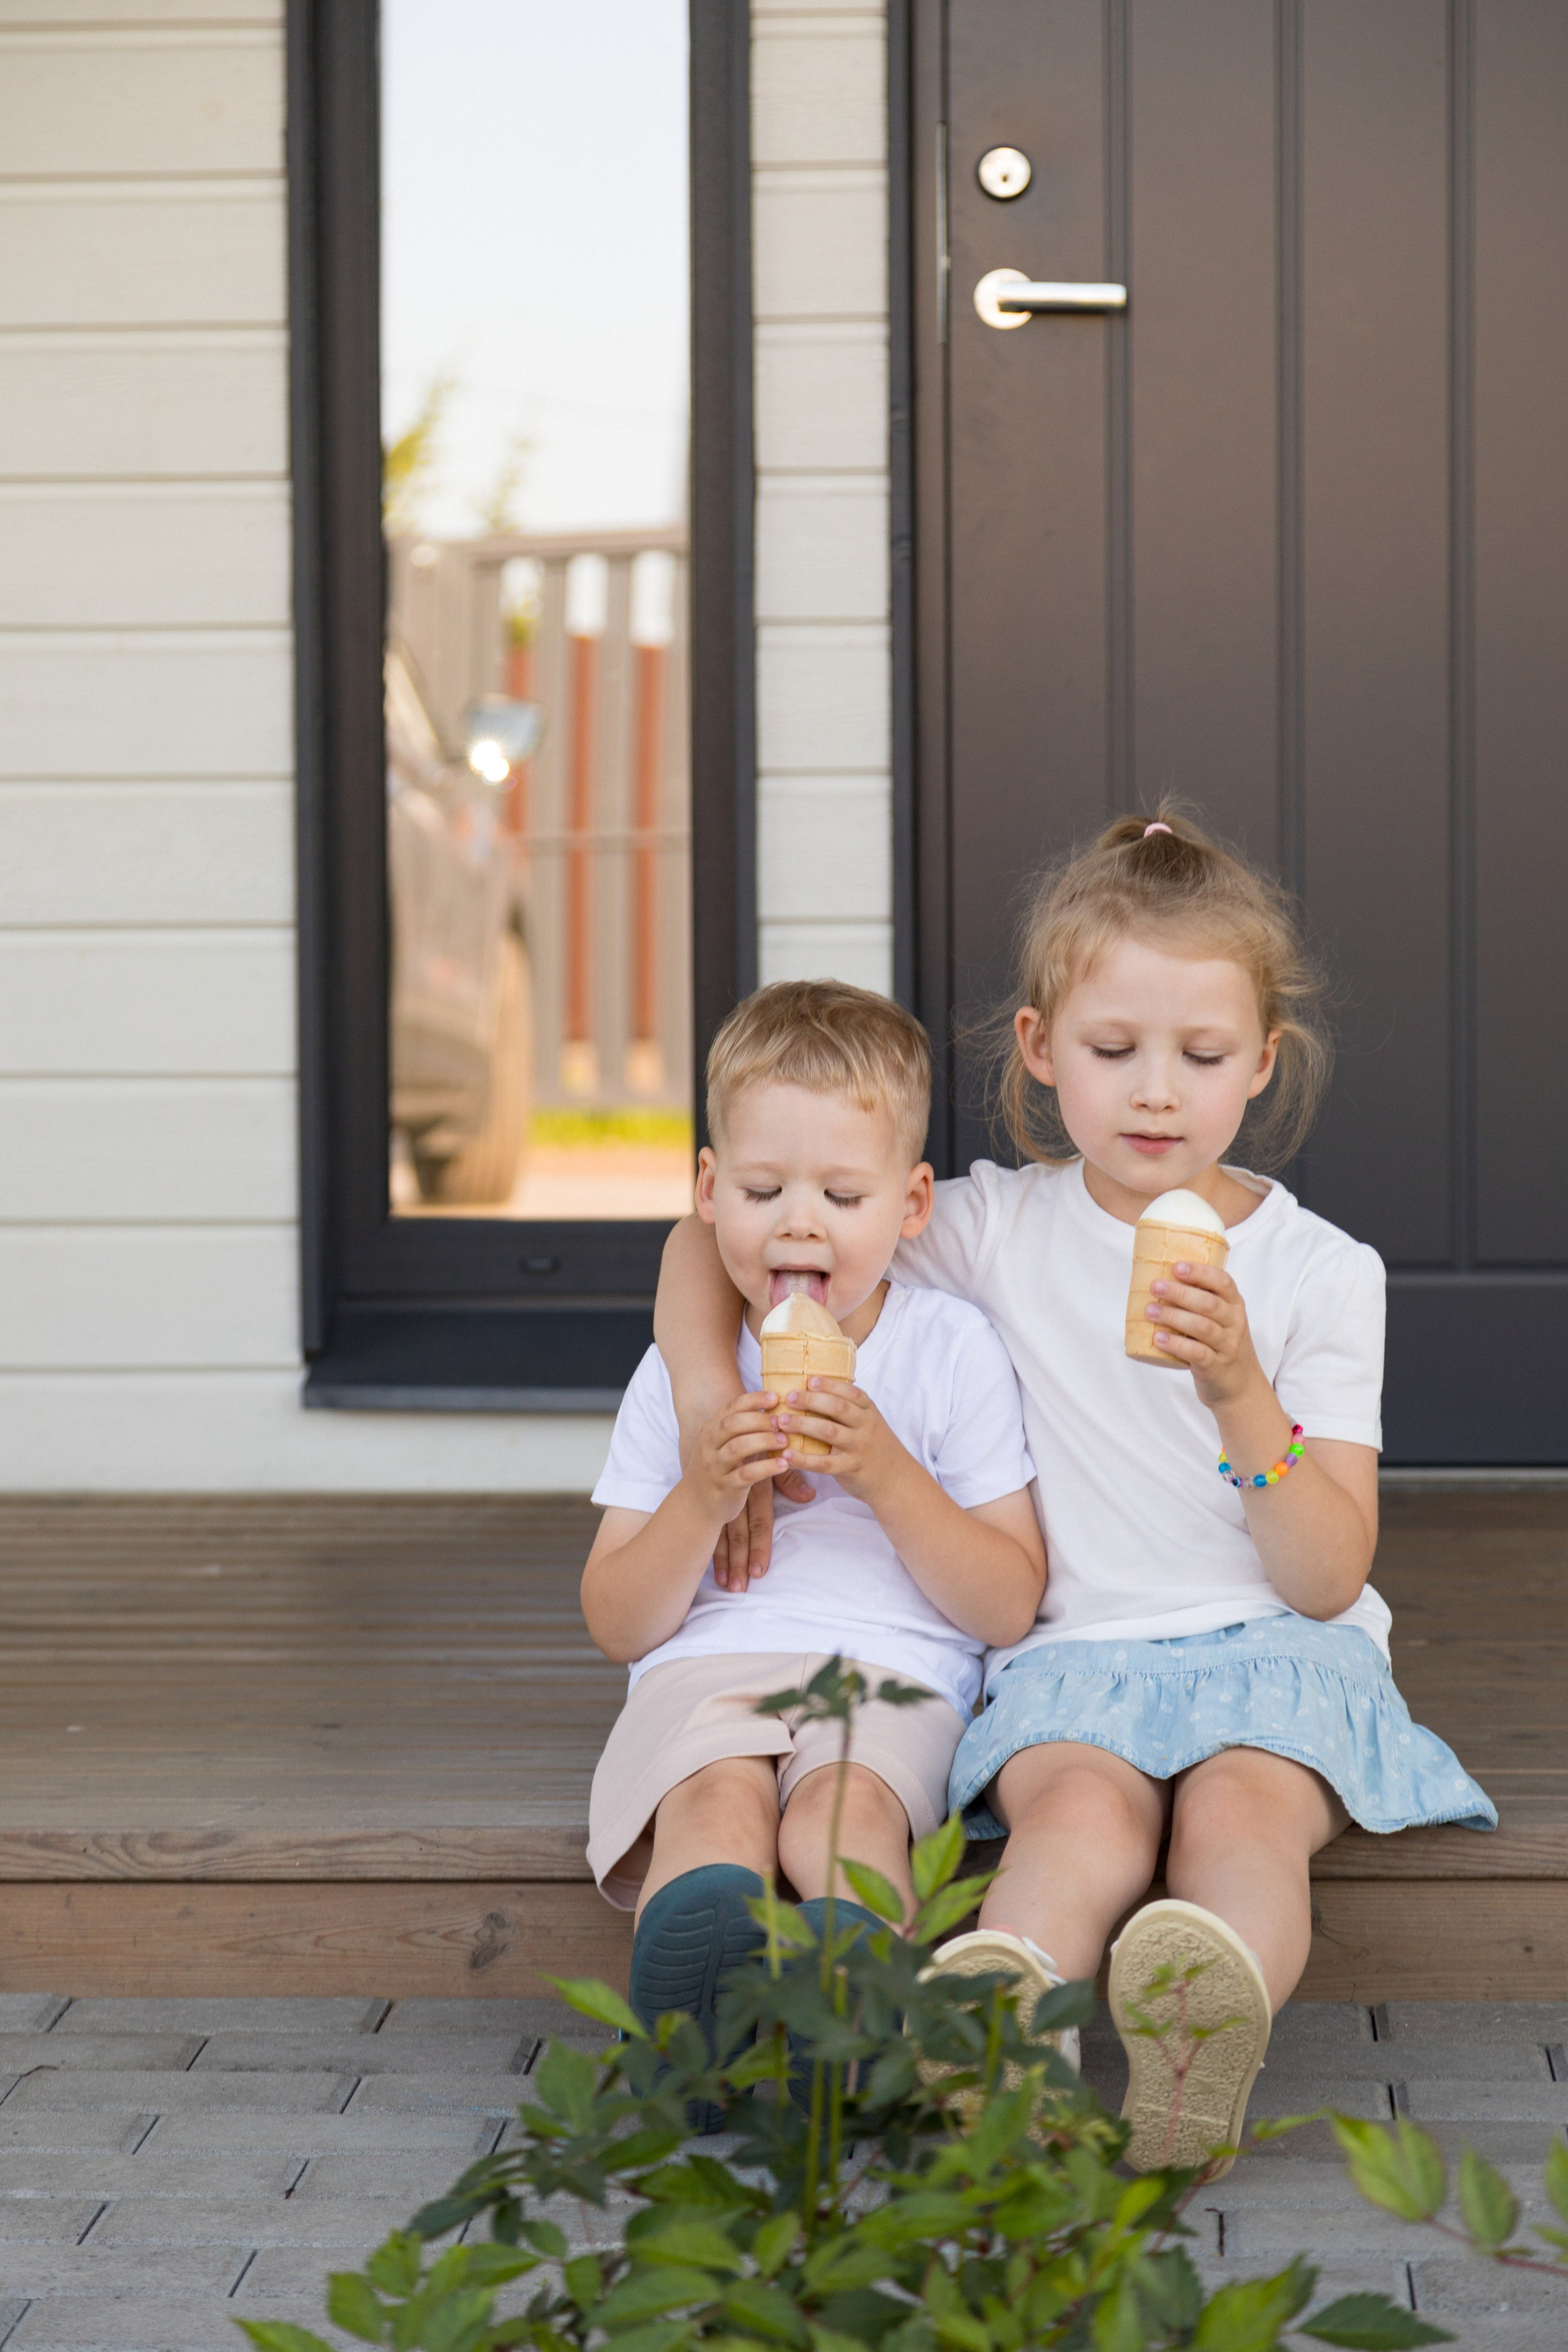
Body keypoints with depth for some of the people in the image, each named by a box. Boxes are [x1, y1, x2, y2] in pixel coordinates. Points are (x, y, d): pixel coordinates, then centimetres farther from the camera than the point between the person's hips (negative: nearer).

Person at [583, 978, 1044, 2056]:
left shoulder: (951, 1350, 10)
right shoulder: (684, 1368, 15)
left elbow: (1009, 1607, 5)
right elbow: (619, 1628, 12)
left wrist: (888, 1476, -9)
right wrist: (702, 1497, -7)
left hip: (890, 1678, -1)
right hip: (707, 1671, 1)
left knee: (844, 1808, -36)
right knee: (718, 1798, -35)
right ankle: (696, 1936, -64)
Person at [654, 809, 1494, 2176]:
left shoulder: (1322, 1272, 2)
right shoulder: (997, 1229, 5)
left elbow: (1328, 1579, -5)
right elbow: (711, 1238, 13)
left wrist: (1239, 1391, -20)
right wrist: (712, 1407, -4)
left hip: (1279, 1652, 0)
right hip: (1072, 1654, 1)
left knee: (1239, 1807, -35)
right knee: (1087, 1805, -34)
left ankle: (1208, 2029, -63)